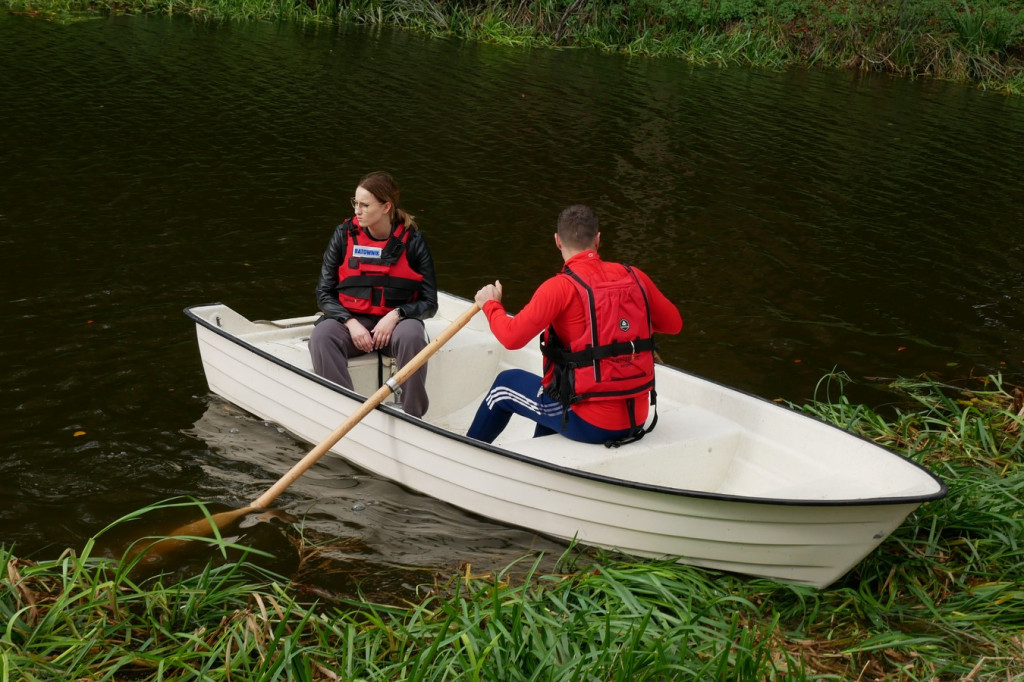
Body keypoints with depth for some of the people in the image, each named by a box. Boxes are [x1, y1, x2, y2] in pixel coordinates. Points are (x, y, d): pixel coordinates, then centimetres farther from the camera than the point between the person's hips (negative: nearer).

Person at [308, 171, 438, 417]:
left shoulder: (411, 240, -3)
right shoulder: (344, 234, 1)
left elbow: (429, 303, 0)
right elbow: (324, 293, 4)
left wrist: (396, 315, -19)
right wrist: (351, 323, -13)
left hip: (395, 323, -1)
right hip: (351, 320, 2)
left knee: (412, 335, -35)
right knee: (321, 336, -30)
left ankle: (412, 416, -22)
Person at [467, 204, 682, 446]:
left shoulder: (561, 287, -15)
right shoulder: (635, 277, 1)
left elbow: (512, 337, -18)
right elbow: (674, 324, 12)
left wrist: (491, 304, 2)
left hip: (590, 425, -6)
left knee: (506, 384, 20)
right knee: (553, 388, 36)